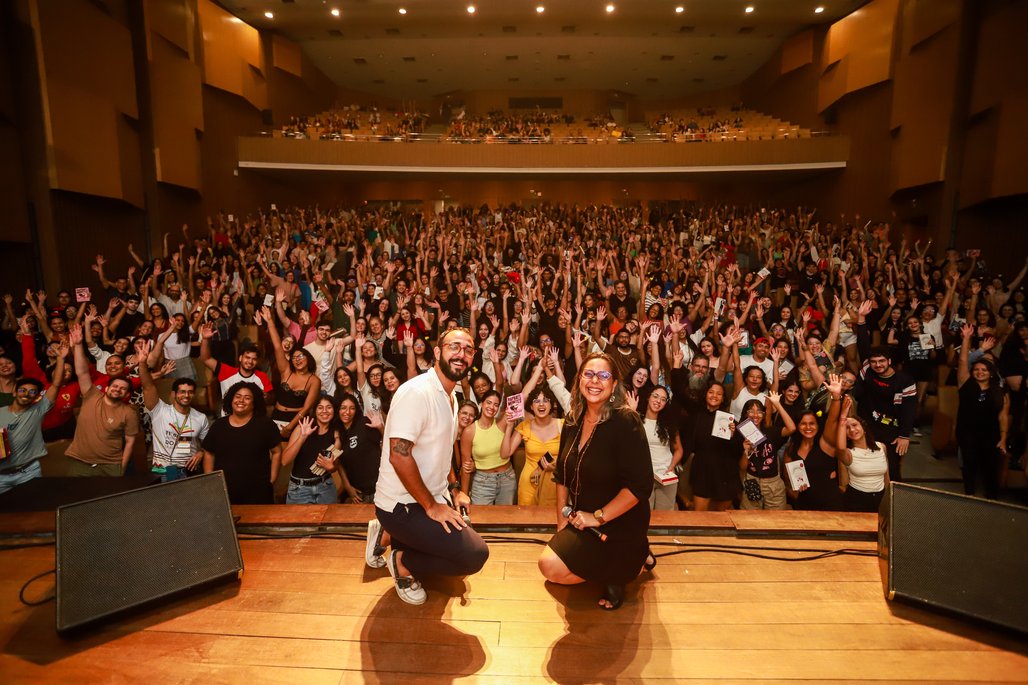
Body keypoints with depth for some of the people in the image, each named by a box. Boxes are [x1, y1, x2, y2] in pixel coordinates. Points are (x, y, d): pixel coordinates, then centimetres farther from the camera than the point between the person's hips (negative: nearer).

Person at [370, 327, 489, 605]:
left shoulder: (451, 396, 10)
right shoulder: (417, 392, -22)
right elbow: (399, 456, -27)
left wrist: (454, 488, 9)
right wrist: (431, 506, -20)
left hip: (434, 497, 10)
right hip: (402, 505, -10)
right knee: (475, 555, -17)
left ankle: (392, 536, 21)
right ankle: (403, 562, 3)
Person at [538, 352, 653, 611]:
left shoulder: (626, 422, -21)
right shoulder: (573, 422, 0)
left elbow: (641, 486, -24)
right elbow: (562, 475, 8)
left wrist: (597, 517, -19)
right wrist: (562, 521, 4)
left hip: (618, 525, -7)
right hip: (581, 520, 8)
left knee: (551, 566, -17)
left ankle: (617, 573, 6)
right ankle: (630, 559, 20)